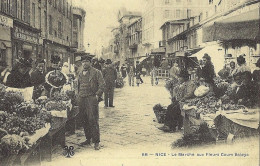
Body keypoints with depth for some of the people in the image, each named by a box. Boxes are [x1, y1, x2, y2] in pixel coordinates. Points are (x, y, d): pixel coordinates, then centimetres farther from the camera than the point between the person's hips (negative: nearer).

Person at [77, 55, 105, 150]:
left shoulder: (96, 72, 1)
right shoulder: (80, 73, 19)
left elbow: (102, 85, -5)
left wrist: (97, 95, -13)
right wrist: (78, 95, 17)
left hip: (91, 98, -6)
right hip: (81, 99, 6)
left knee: (93, 120, -9)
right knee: (84, 120, 8)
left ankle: (96, 142, -3)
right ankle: (88, 139, 21)